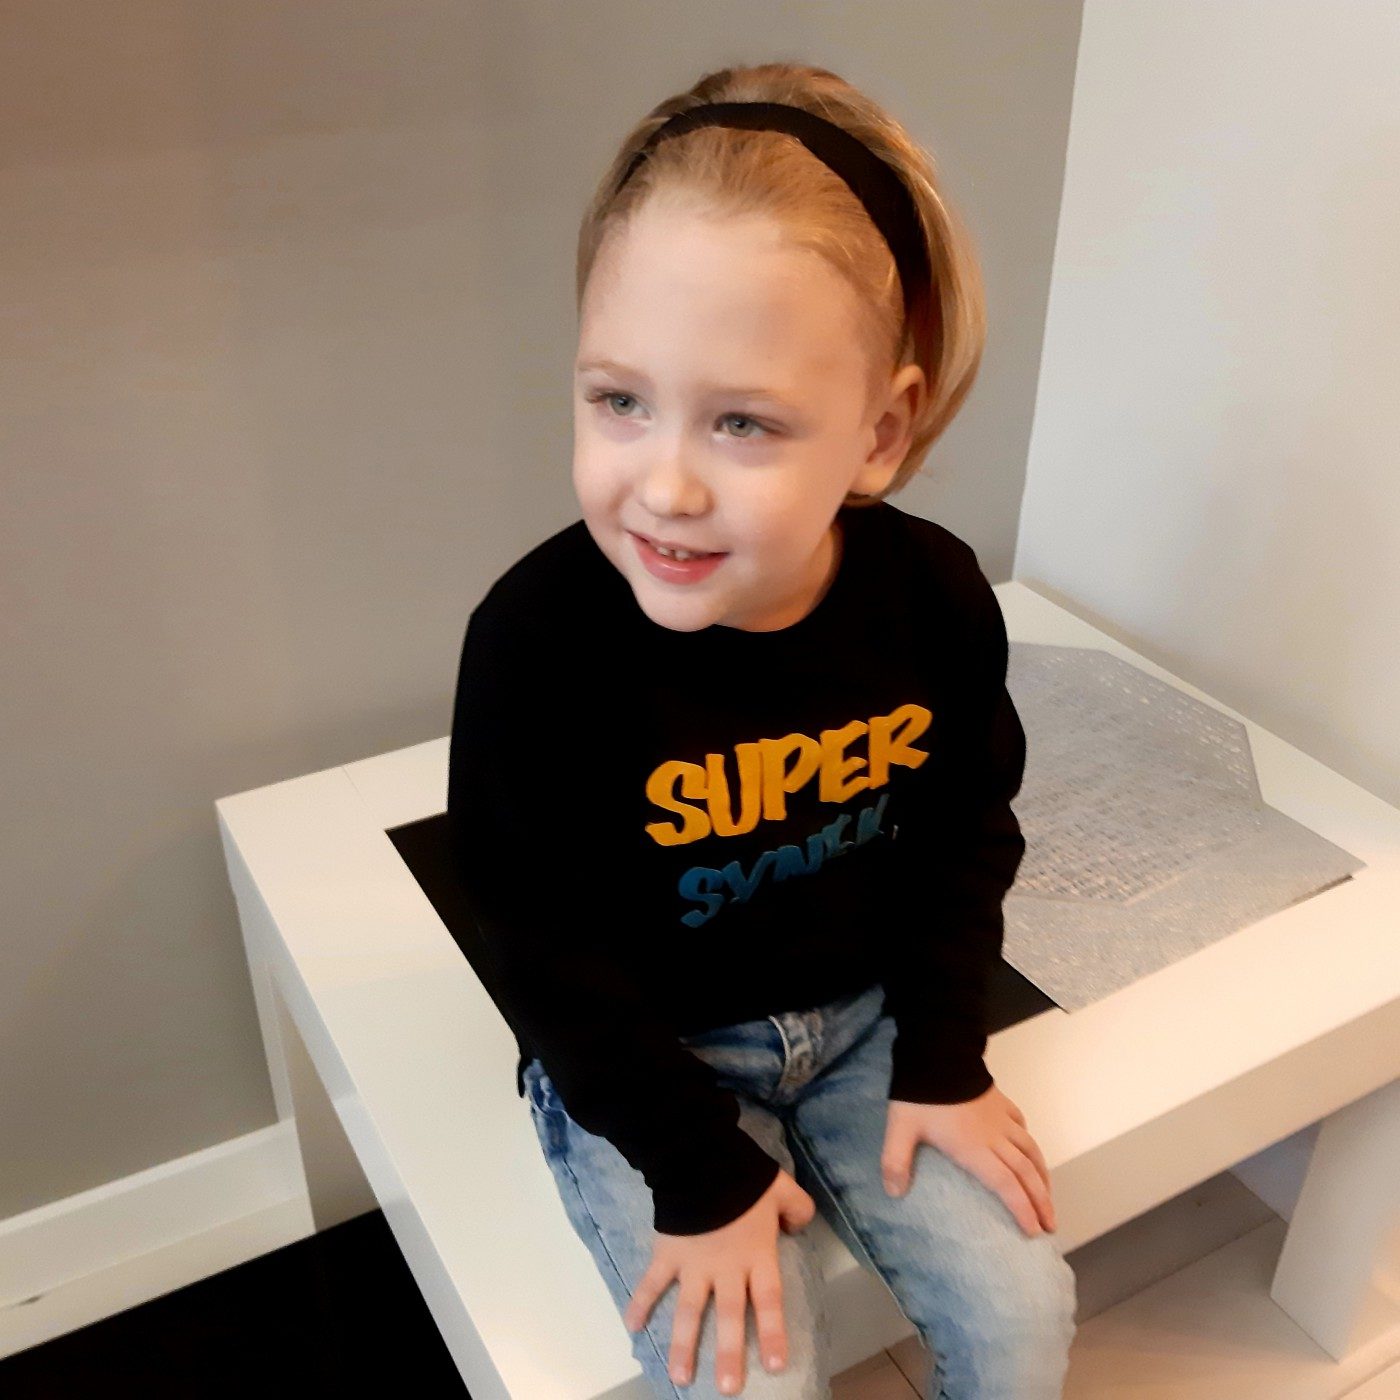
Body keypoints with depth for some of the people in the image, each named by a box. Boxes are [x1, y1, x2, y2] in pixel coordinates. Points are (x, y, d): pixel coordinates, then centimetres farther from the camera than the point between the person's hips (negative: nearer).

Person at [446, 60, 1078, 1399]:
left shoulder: (935, 596, -17)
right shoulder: (536, 637, -28)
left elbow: (967, 834, 0)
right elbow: (546, 949, -18)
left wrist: (943, 1060, -3)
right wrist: (699, 1167, -15)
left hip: (863, 1020, 3)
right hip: (637, 1063, -2)